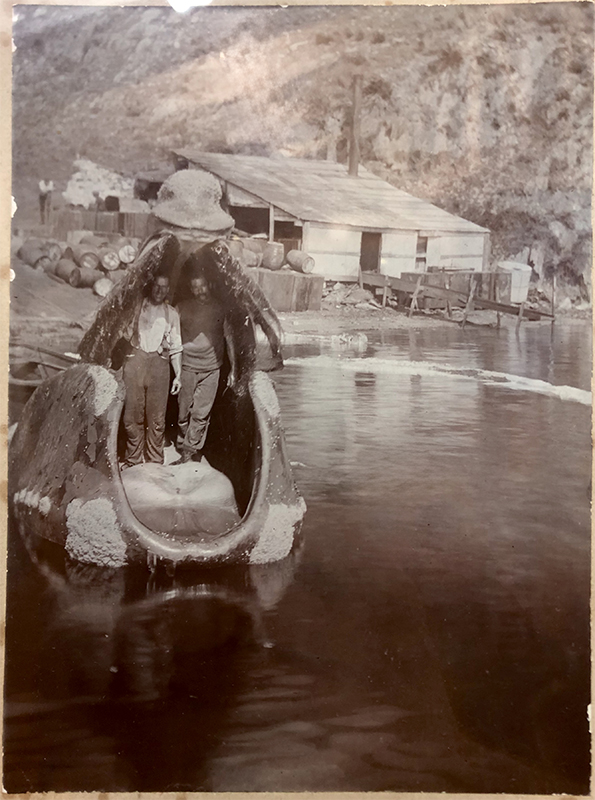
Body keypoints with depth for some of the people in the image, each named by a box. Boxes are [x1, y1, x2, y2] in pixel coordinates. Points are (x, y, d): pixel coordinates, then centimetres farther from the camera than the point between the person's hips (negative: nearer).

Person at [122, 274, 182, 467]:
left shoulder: (171, 314, 15)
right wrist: (120, 362, 1)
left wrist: (178, 375, 9)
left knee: (157, 416, -2)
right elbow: (125, 336, 11)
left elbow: (176, 347, 15)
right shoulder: (136, 308, 11)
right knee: (132, 413, -3)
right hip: (135, 362, -1)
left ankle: (155, 461, 6)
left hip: (159, 364, 1)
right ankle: (133, 459, 6)